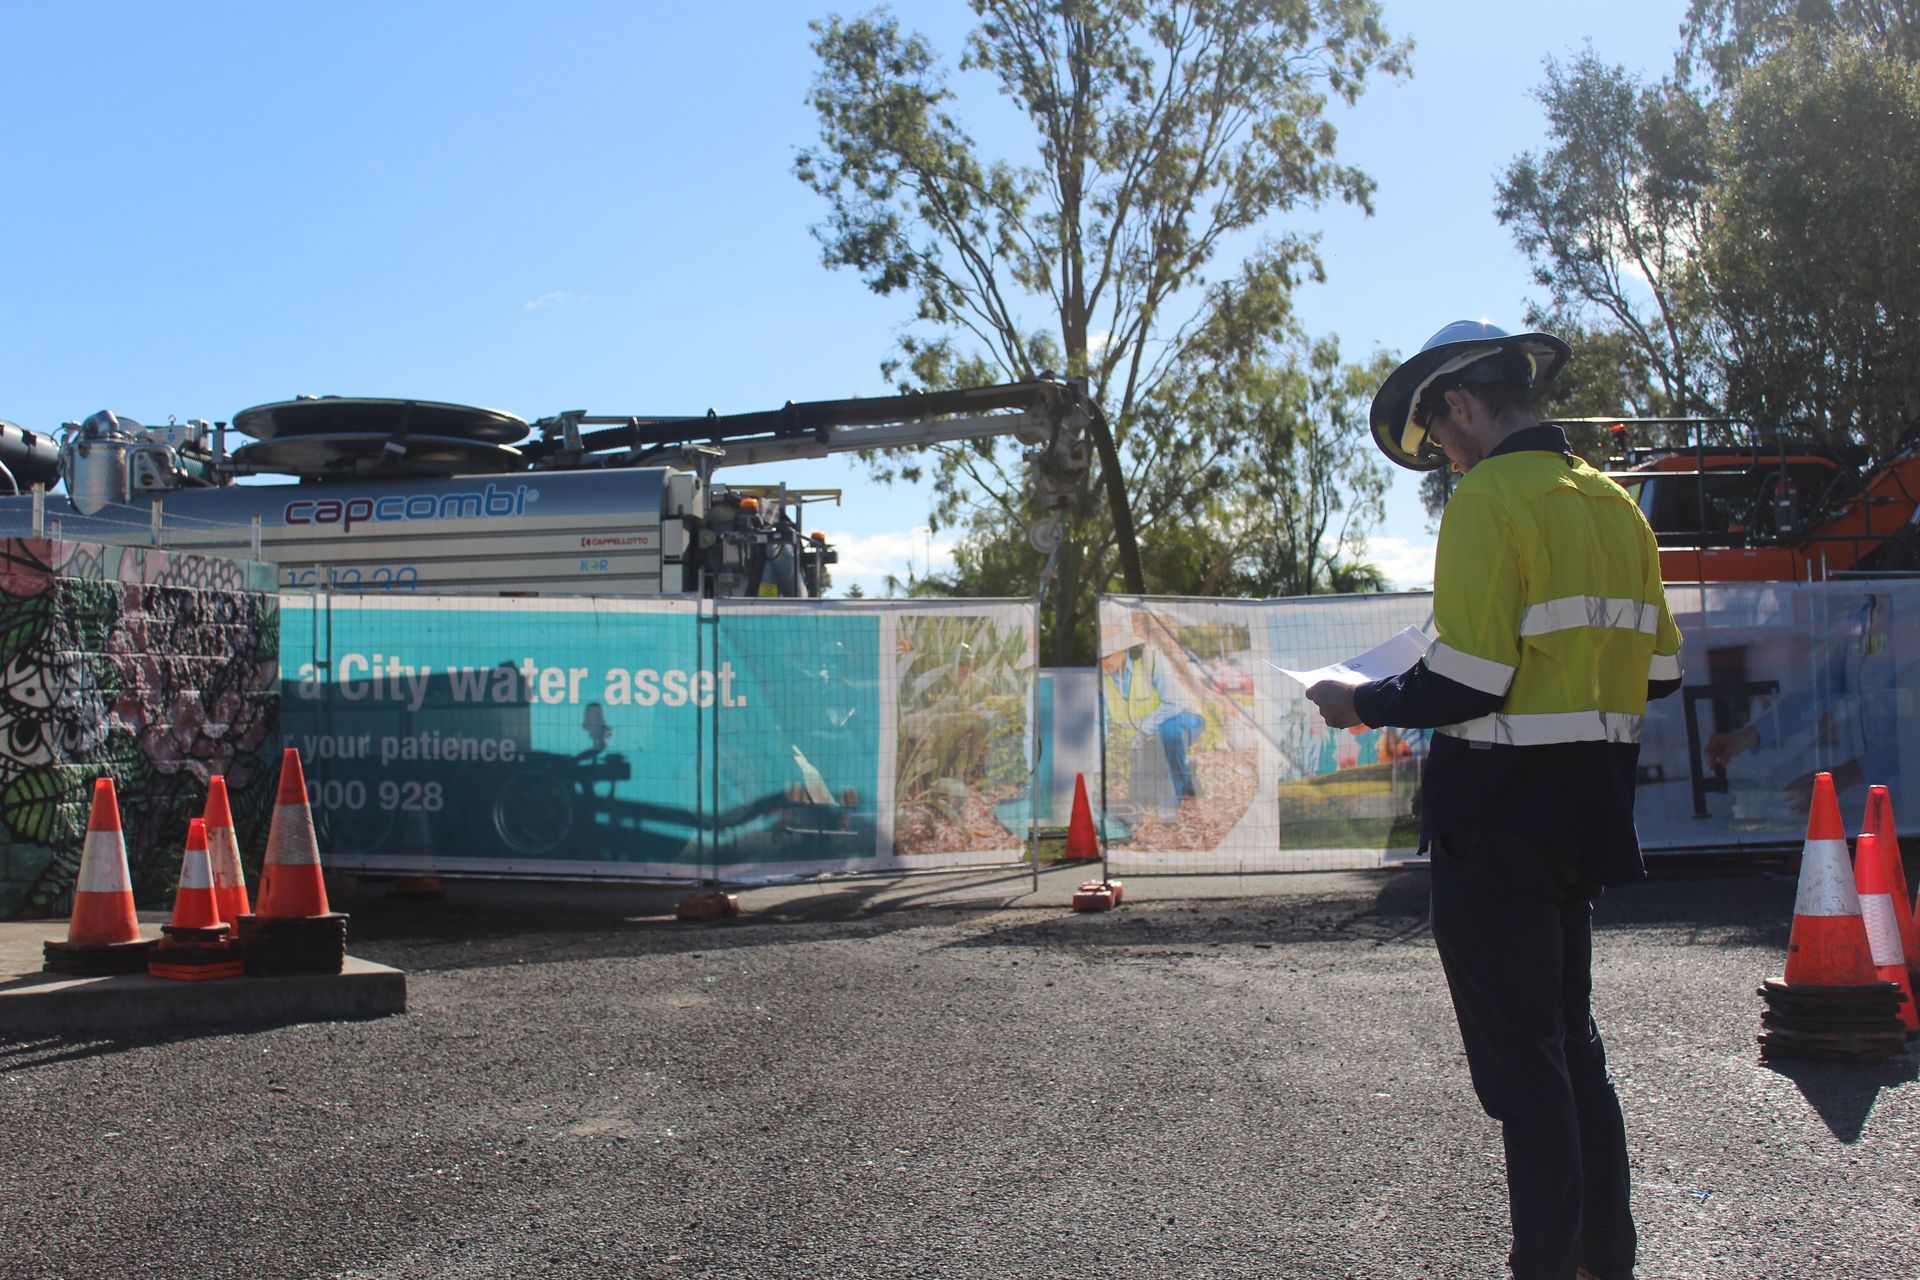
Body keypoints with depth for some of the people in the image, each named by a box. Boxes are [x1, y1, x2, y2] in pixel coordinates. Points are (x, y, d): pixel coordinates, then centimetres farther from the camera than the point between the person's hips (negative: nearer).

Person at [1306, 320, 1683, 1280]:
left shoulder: (1490, 498, -15)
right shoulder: (1612, 501, 11)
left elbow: (1465, 682, -21)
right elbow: (1655, 668, 13)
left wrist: (1361, 706, -7)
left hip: (1501, 813, -9)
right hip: (1589, 805, 9)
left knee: (1518, 1051, 0)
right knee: (1568, 1036, 19)